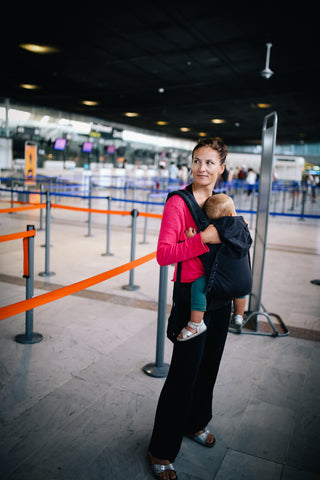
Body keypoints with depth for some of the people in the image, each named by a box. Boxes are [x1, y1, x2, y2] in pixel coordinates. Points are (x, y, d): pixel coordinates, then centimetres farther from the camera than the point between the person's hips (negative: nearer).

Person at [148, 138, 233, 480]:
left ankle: (195, 423, 46)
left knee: (209, 365, 20)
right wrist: (204, 239, -28)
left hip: (220, 297, 7)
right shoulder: (178, 203, -14)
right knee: (184, 372, 1)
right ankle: (161, 451, 22)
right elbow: (163, 255, -20)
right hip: (192, 296, -7)